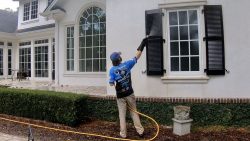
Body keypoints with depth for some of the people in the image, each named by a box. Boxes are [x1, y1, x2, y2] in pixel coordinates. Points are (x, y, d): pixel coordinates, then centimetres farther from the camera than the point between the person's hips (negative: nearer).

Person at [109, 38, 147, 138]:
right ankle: (140, 131, 19)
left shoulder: (112, 70, -11)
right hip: (130, 93, 1)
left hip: (120, 95, -1)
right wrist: (142, 45, 9)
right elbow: (136, 57, 0)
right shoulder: (126, 64, -8)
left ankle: (123, 133, 19)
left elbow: (111, 84, -14)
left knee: (122, 115, 11)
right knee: (134, 112, 14)